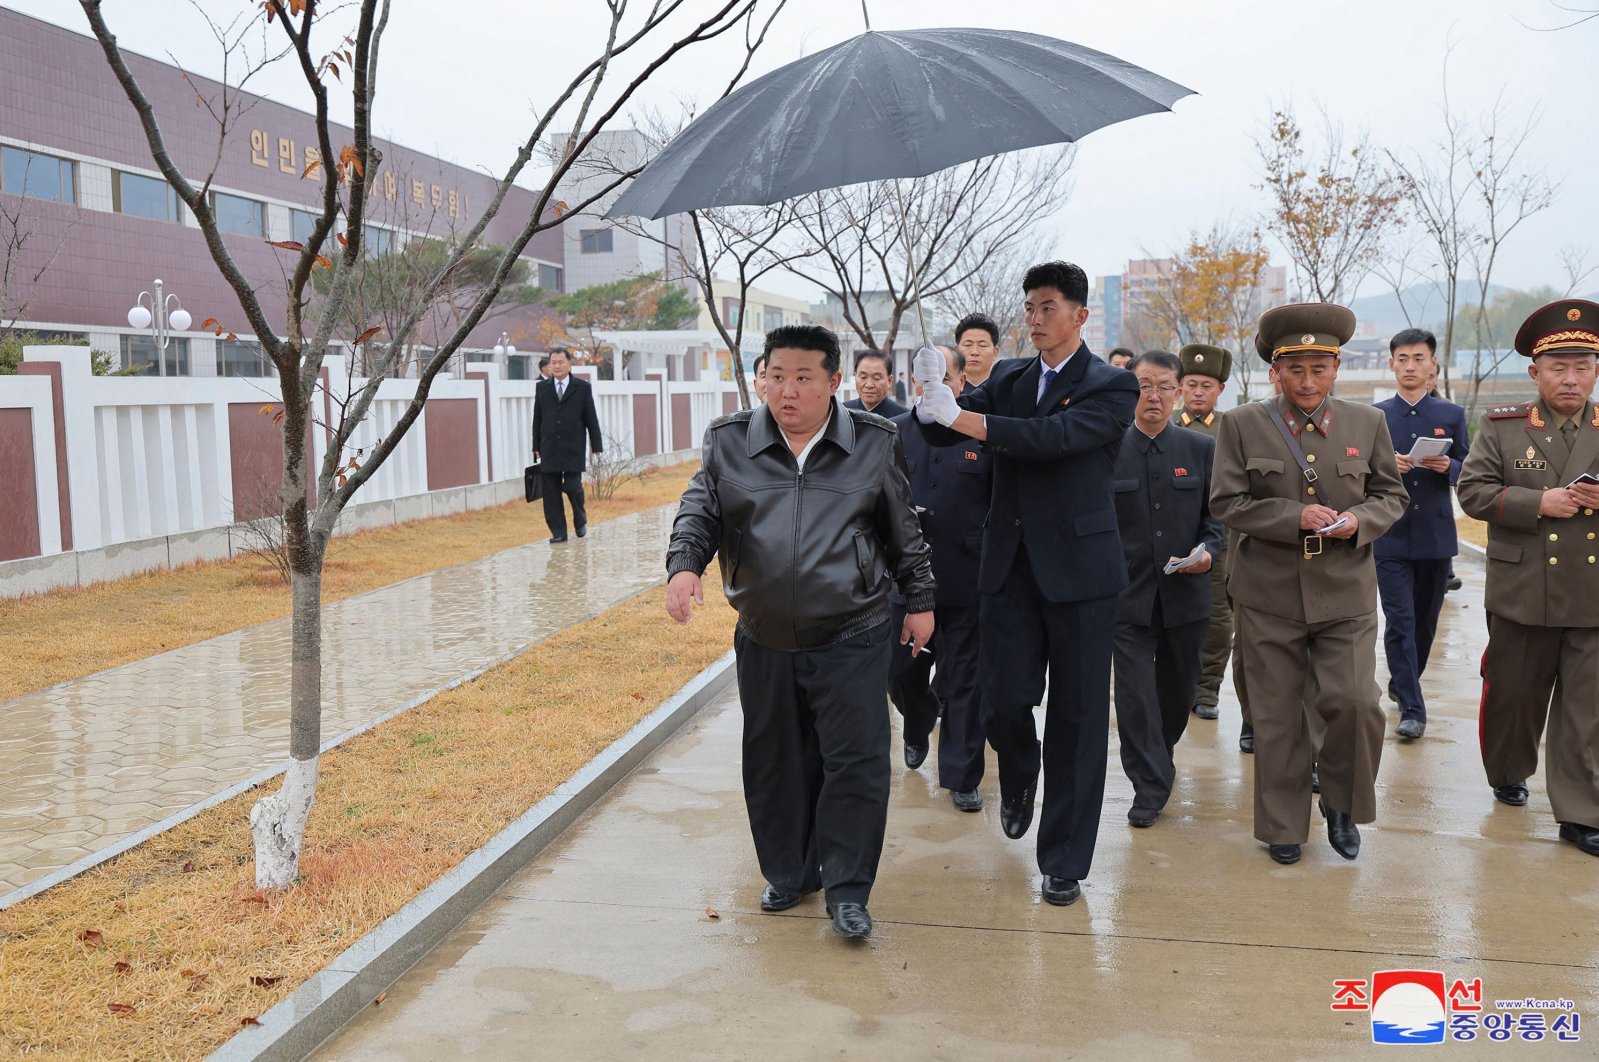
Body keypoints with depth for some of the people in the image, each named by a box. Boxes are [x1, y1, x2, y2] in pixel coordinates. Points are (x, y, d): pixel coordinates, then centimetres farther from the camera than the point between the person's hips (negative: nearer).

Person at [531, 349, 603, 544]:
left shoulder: (582, 387, 2)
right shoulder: (541, 387, 9)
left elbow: (591, 418, 3)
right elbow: (537, 419, 10)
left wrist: (596, 446, 0)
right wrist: (536, 446, 7)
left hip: (574, 449, -2)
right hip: (549, 449, 3)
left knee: (572, 487, -9)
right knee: (551, 492, 1)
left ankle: (580, 520, 18)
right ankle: (558, 532, 8)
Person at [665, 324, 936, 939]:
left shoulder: (874, 444, 0)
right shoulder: (730, 443, 2)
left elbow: (905, 534, 8)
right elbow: (699, 512, 0)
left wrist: (919, 603, 11)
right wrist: (684, 564, -20)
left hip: (851, 640, -2)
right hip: (764, 642, 2)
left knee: (856, 762, -3)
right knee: (774, 763, 13)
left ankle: (846, 889, 12)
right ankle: (789, 872, 32)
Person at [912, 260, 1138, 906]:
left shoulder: (1112, 386, -4)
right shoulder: (1009, 378, 11)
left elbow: (1055, 435, -21)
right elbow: (942, 431, 3)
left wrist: (965, 418, -27)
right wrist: (931, 395, -20)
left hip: (1077, 567, -3)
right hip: (1010, 566, 4)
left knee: (1077, 716, 3)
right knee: (1003, 701, 3)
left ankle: (1064, 860, 16)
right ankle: (1019, 780, 39)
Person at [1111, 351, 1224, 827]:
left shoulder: (1202, 448, 4)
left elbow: (1217, 514, 7)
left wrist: (1208, 550, -13)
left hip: (1186, 593, 2)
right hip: (1127, 594, -2)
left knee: (1178, 689, 16)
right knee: (1135, 692, -4)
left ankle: (1159, 755, 42)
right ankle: (1150, 786, 7)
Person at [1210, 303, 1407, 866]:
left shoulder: (1368, 422, 6)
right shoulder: (1242, 424, 1)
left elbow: (1391, 495, 12)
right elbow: (1227, 503, -3)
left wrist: (1359, 520, -10)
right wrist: (1295, 517, -16)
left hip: (1346, 593, 1)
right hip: (1269, 594, -1)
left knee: (1354, 702, -8)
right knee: (1277, 716, 6)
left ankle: (1342, 805, 20)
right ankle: (1284, 825, 23)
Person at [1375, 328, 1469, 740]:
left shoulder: (1452, 415, 7)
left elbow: (1469, 474, 7)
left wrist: (1448, 466, -15)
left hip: (1436, 535, 2)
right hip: (1390, 536, -2)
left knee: (1426, 620, 13)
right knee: (1400, 621, -8)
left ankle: (1402, 682, 34)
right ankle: (1412, 708, -6)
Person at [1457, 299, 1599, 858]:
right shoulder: (1501, 427, 1)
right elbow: (1473, 491, -6)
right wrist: (1540, 502, -18)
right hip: (1523, 597, -1)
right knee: (1512, 693, 14)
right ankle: (1508, 774, 38)